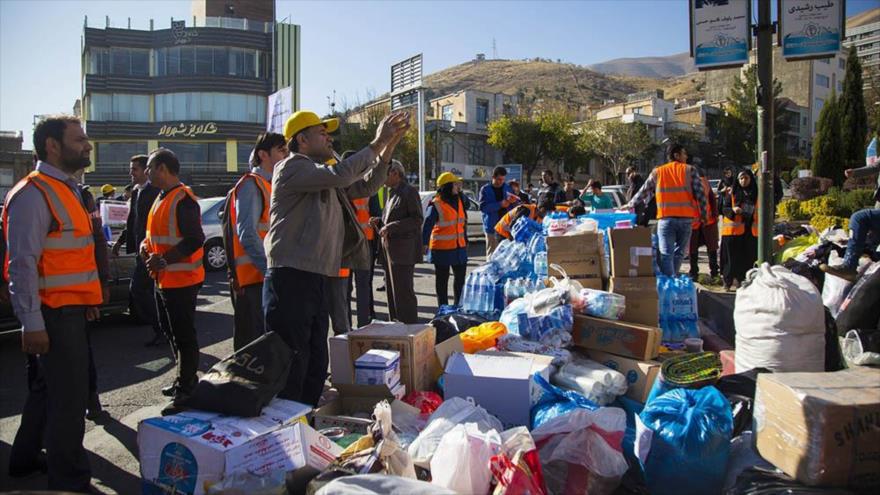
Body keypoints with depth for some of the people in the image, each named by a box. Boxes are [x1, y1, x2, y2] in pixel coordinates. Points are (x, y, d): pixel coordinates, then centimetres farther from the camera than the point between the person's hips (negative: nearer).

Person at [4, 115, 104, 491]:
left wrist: (87, 299, 21)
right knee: (69, 397, -2)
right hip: (54, 313, -10)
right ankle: (70, 479, 12)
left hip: (69, 309, 10)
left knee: (49, 386, 22)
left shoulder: (66, 190, 14)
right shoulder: (33, 194, -17)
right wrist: (32, 323, -23)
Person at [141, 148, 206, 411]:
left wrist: (164, 260, -26)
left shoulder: (183, 200, -17)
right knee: (171, 331, 19)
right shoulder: (161, 198, 14)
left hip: (181, 280, -11)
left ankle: (186, 392, 6)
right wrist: (145, 245, 5)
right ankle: (185, 380, 33)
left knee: (183, 335, -3)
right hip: (164, 279, 11)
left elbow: (195, 240, -23)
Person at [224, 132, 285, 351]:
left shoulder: (270, 186, 18)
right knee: (257, 342, -5)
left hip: (266, 276, 9)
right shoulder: (251, 185, -11)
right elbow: (247, 234, -21)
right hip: (254, 278, -9)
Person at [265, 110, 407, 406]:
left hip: (316, 280, 10)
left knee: (316, 367, 17)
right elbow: (341, 174, -23)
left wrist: (389, 145, 11)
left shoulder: (324, 175, 20)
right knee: (291, 368, -6)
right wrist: (377, 143, -14)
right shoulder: (293, 167, -8)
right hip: (290, 279, -10)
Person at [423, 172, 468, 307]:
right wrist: (424, 244, -29)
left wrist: (465, 240, 17)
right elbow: (427, 226, -20)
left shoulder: (459, 200, 7)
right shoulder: (436, 205, -15)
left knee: (460, 278, 15)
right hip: (442, 249, -7)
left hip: (459, 247, 7)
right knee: (442, 280, 6)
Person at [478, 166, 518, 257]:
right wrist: (500, 204, -21)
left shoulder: (508, 188, 11)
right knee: (492, 254, -1)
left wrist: (514, 201, -10)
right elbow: (483, 207, -12)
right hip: (492, 227, -3)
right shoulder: (485, 189, 1)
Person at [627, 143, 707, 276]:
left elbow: (644, 192, 16)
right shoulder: (690, 170, 5)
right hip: (685, 218, 0)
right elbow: (700, 194, 0)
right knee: (679, 252, 12)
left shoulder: (657, 172, 9)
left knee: (666, 254, -2)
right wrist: (703, 214, 10)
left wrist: (630, 205, 30)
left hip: (665, 218, 0)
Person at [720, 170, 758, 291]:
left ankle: (741, 280, 17)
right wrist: (733, 210, -21)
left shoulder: (756, 194, 9)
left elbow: (759, 211, 18)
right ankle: (727, 281, 7)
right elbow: (724, 208, -1)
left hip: (750, 230, 3)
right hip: (733, 229, -3)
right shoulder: (732, 193, 1)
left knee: (747, 257, 4)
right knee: (731, 257, -2)